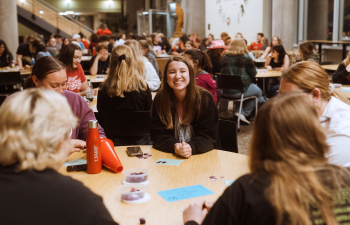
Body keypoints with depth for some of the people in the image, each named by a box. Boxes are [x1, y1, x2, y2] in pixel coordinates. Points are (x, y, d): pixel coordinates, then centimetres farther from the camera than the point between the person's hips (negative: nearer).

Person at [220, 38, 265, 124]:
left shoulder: (224, 57, 9)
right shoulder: (245, 57, -6)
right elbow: (253, 73, -2)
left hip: (225, 91, 6)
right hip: (239, 91, -6)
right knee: (258, 91, 21)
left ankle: (239, 111, 24)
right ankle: (243, 113, 12)